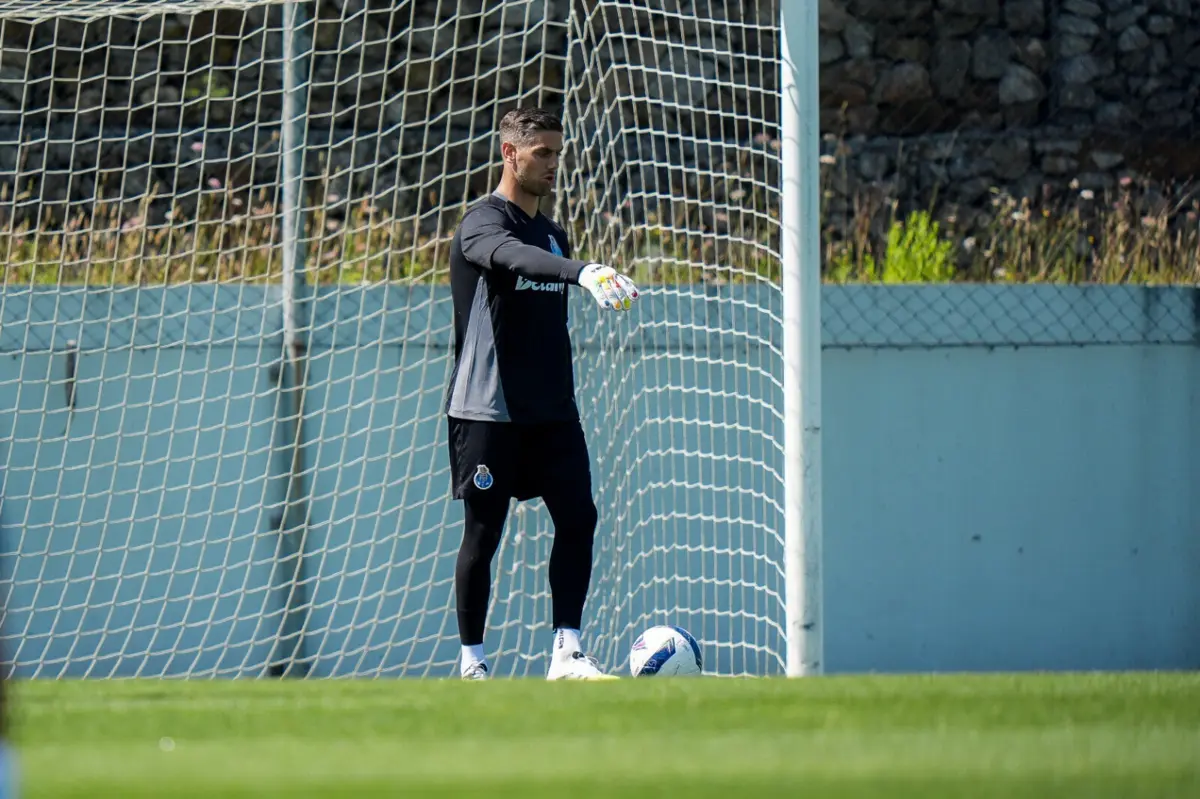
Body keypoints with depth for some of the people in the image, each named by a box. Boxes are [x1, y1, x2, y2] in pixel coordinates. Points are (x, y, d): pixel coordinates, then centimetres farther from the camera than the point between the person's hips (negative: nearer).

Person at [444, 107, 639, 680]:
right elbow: (515, 257, -33)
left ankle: (566, 653, -6)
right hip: (486, 410, -7)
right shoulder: (483, 221, -8)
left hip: (550, 412, 7)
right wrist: (584, 272, -50)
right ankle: (472, 663, 7)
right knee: (483, 532, -2)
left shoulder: (552, 233, 17)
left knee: (577, 516, -6)